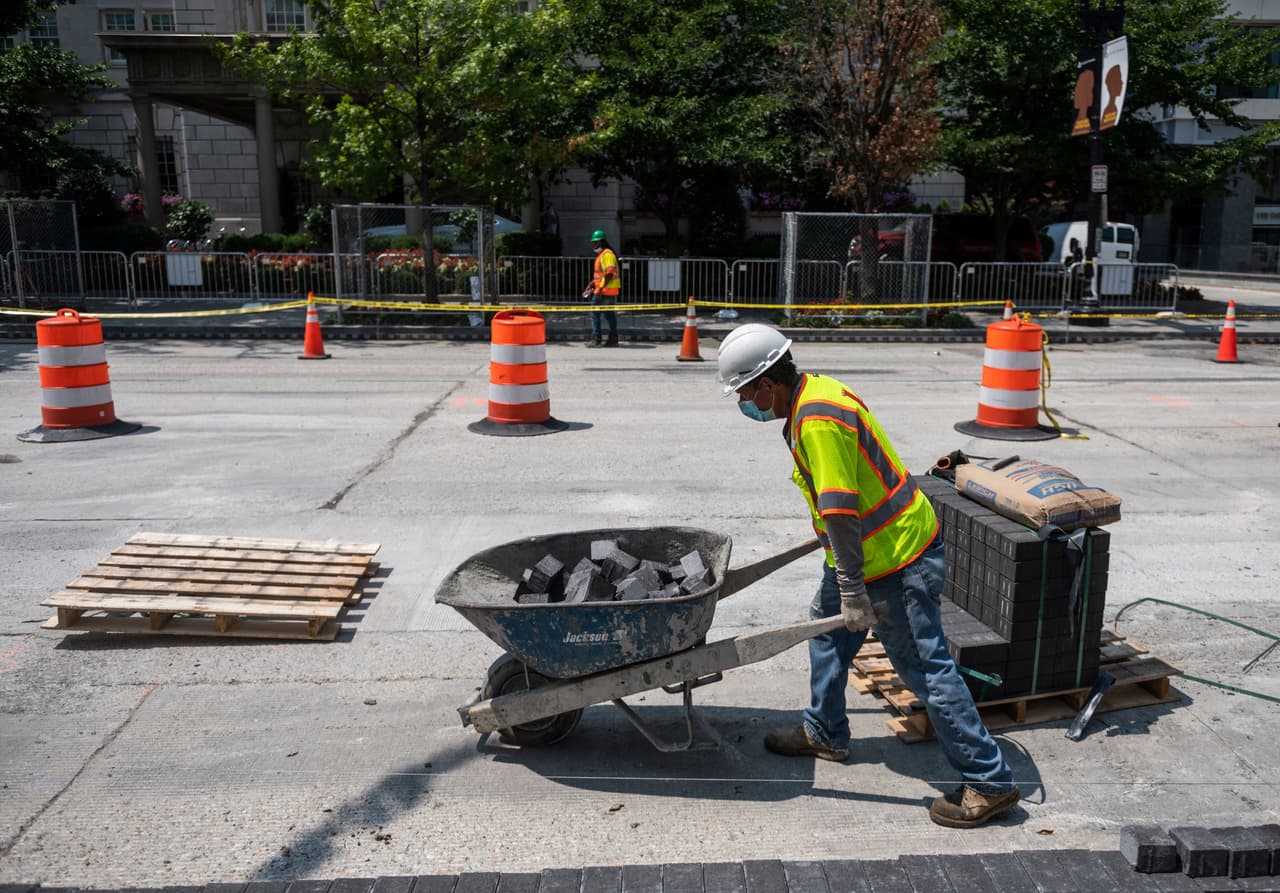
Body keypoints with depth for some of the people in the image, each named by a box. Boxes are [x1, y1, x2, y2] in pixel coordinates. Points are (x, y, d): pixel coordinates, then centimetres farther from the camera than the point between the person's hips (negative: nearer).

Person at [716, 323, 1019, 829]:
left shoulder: (818, 421, -26)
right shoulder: (815, 391, 6)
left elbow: (840, 511, -27)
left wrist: (852, 592, -20)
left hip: (898, 559, -10)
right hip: (875, 543, 11)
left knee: (926, 668, -3)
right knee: (827, 625, 20)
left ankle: (989, 782, 9)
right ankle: (826, 734, 36)